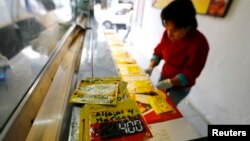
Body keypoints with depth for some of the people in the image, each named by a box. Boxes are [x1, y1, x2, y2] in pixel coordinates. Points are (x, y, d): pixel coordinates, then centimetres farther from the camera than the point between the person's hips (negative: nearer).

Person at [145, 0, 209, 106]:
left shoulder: (199, 44, -30)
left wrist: (169, 83, -37)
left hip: (180, 86, -5)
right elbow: (158, 52, -3)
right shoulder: (168, 33, -16)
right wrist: (150, 67, -17)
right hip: (164, 76, 5)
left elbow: (189, 75, -26)